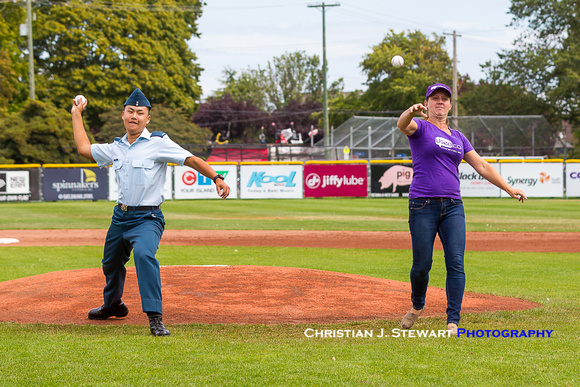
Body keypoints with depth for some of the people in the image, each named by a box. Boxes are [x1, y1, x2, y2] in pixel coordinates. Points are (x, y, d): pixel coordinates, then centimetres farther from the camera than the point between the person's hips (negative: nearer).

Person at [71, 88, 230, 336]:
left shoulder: (158, 143, -8)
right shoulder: (116, 148, 10)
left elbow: (191, 160, -15)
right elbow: (84, 148, 21)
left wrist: (216, 177, -28)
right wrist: (76, 114, 26)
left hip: (147, 218, -7)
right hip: (120, 217, 7)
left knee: (144, 254, -33)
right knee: (111, 262, 21)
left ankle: (155, 318, -34)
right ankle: (113, 305, 51)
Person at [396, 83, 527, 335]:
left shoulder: (458, 137, 19)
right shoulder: (420, 127, 3)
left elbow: (482, 166, 23)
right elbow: (403, 125, -22)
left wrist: (509, 189, 19)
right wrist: (412, 111, -45)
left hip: (453, 207, 4)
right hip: (423, 205, -4)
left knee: (456, 264, -8)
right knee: (422, 264, -1)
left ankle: (453, 321, -8)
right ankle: (417, 305, 27)